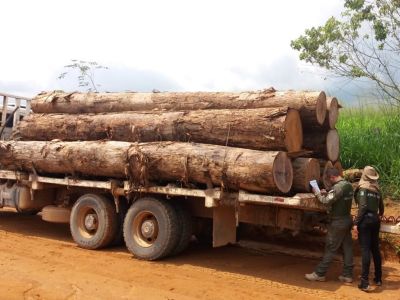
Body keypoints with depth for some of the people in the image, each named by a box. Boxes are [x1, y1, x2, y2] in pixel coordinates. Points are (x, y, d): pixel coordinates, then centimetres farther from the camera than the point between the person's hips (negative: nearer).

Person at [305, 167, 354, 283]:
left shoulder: (338, 187, -21)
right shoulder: (348, 185, 8)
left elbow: (326, 201, -24)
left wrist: (317, 193, -9)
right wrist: (327, 193, 8)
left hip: (337, 222, -9)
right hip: (347, 220, 9)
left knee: (330, 249, -2)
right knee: (347, 248, 11)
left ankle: (319, 274, 7)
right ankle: (347, 275, 17)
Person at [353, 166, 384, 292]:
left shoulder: (363, 188, -7)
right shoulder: (377, 190, 11)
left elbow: (363, 207, -16)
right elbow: (381, 208, 17)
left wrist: (356, 222, -15)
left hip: (365, 220, -6)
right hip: (375, 220, 6)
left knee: (365, 250, -8)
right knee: (375, 249, 16)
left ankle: (365, 282, -9)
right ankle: (378, 278, 25)